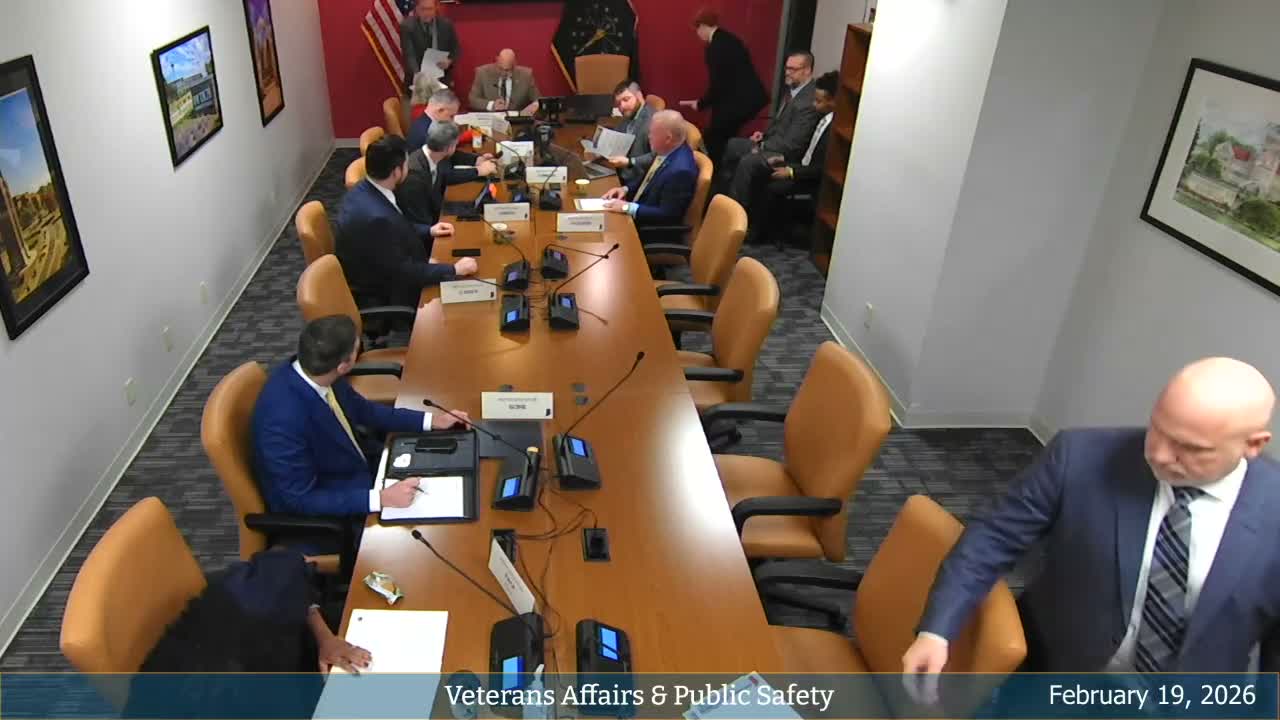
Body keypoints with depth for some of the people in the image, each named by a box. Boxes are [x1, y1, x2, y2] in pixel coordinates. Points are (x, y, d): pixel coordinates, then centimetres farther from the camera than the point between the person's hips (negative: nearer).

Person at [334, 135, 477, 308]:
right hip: (380, 297, -8)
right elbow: (404, 273, -27)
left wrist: (428, 231, 8)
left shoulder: (365, 190, -6)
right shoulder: (376, 217, -35)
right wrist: (454, 270, -21)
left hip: (381, 275, 8)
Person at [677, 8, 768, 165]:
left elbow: (717, 84, -16)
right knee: (724, 138, 19)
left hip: (739, 100, -9)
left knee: (712, 140, 3)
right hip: (750, 97, 9)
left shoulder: (716, 46, -16)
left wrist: (700, 104, 0)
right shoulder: (728, 39, 13)